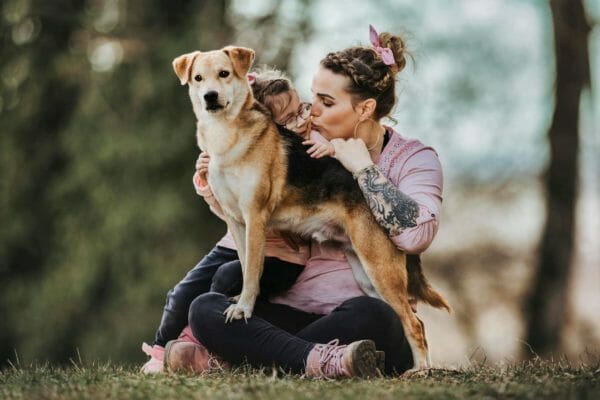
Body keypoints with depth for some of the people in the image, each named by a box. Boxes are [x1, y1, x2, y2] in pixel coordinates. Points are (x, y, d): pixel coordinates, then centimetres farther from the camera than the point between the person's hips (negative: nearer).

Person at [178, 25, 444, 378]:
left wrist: (362, 166, -11)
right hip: (293, 315, 4)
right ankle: (322, 361, -40)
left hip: (365, 324, -4)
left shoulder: (415, 159, 1)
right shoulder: (308, 153, 13)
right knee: (204, 309, -22)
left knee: (367, 316, -40)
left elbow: (416, 235, -20)